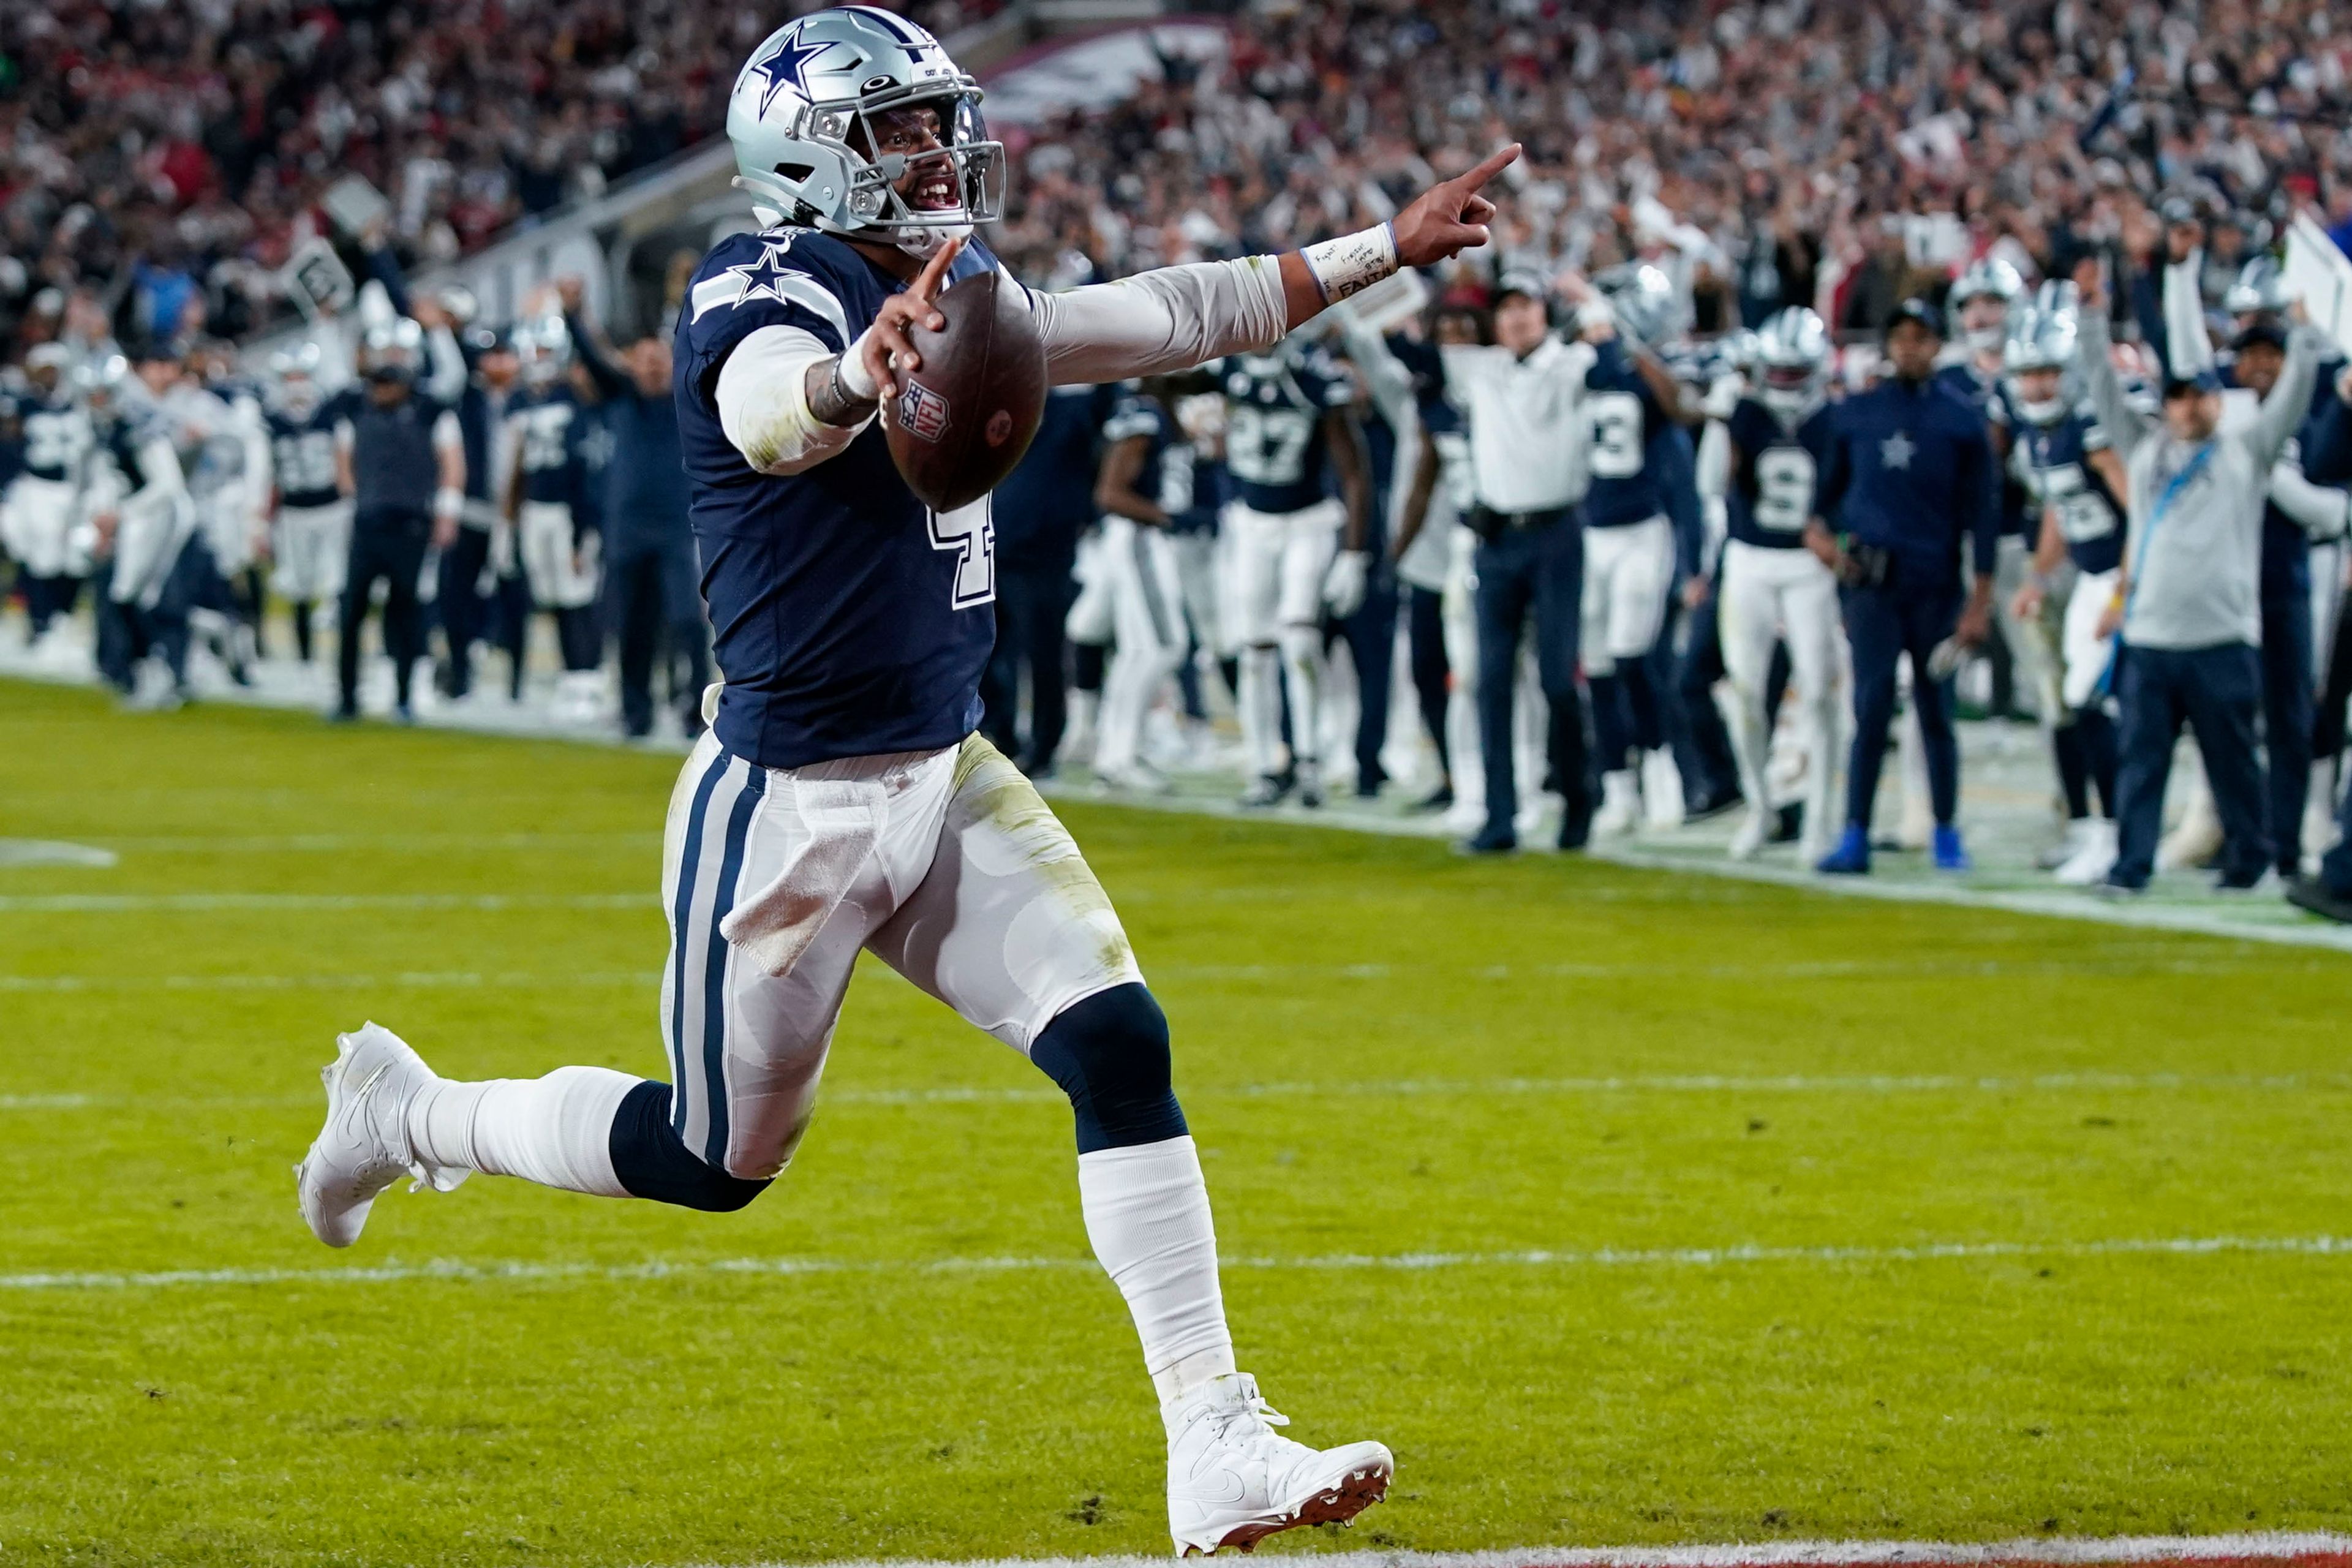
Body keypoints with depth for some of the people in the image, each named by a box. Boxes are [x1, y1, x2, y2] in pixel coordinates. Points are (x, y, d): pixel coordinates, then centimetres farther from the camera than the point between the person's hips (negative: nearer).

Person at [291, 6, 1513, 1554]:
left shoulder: (954, 296, 6)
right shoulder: (766, 293, -19)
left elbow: (1164, 318, 17)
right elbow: (772, 418, -42)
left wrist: (1386, 249, 18)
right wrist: (863, 375, -66)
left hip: (949, 783, 7)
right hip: (790, 808, -7)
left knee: (1122, 1049, -10)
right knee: (716, 1160, 9)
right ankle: (411, 1111, 35)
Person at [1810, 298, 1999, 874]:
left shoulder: (1962, 421, 1)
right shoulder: (1855, 414, 8)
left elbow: (1980, 513, 1)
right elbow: (1834, 482, 19)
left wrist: (1980, 600, -3)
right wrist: (1816, 525, -3)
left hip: (1937, 587, -1)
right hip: (1872, 582, 1)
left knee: (1935, 713, 5)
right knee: (1873, 708, -8)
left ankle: (1946, 833, 18)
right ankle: (1855, 838, -7)